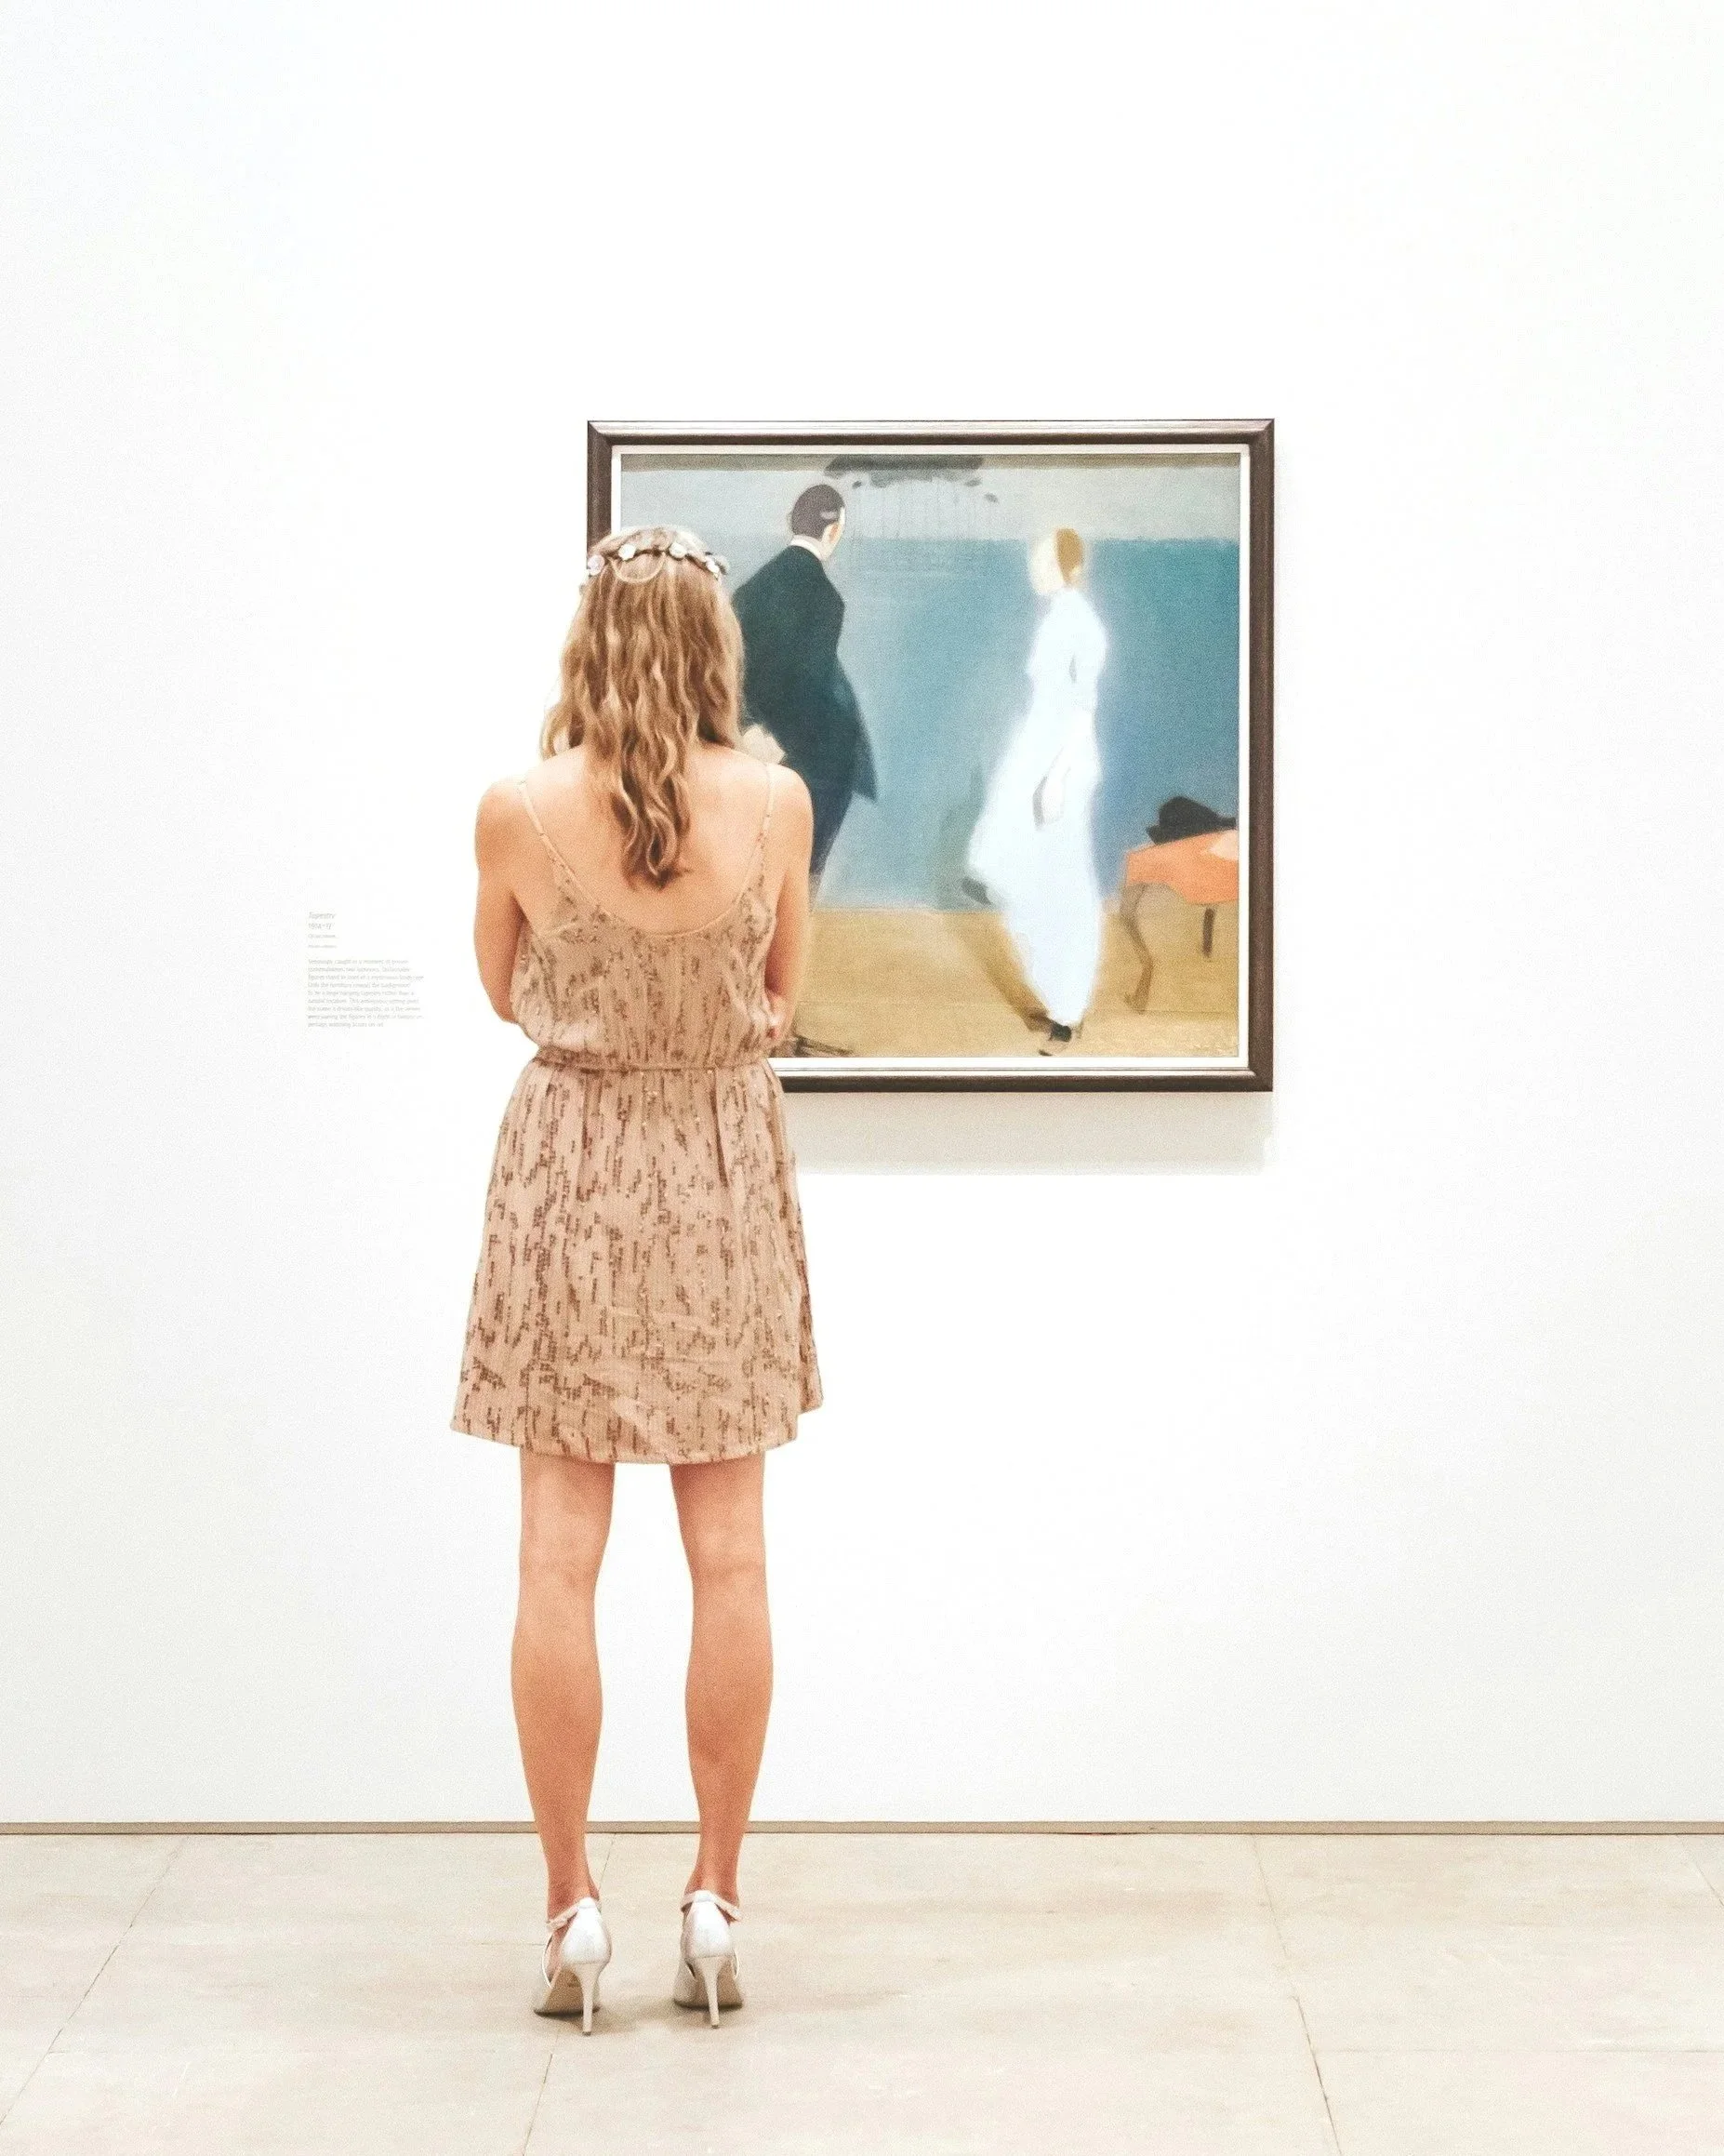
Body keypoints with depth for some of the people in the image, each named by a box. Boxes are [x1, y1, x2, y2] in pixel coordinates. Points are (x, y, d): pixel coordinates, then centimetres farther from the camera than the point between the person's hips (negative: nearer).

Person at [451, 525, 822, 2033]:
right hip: (724, 1171, 1)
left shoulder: (519, 812, -11)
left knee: (560, 1556, 3)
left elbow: (507, 992, 6)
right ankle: (717, 1903, 10)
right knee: (728, 1554, 7)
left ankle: (572, 1908, 4)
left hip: (571, 1168, -1)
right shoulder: (775, 804, -9)